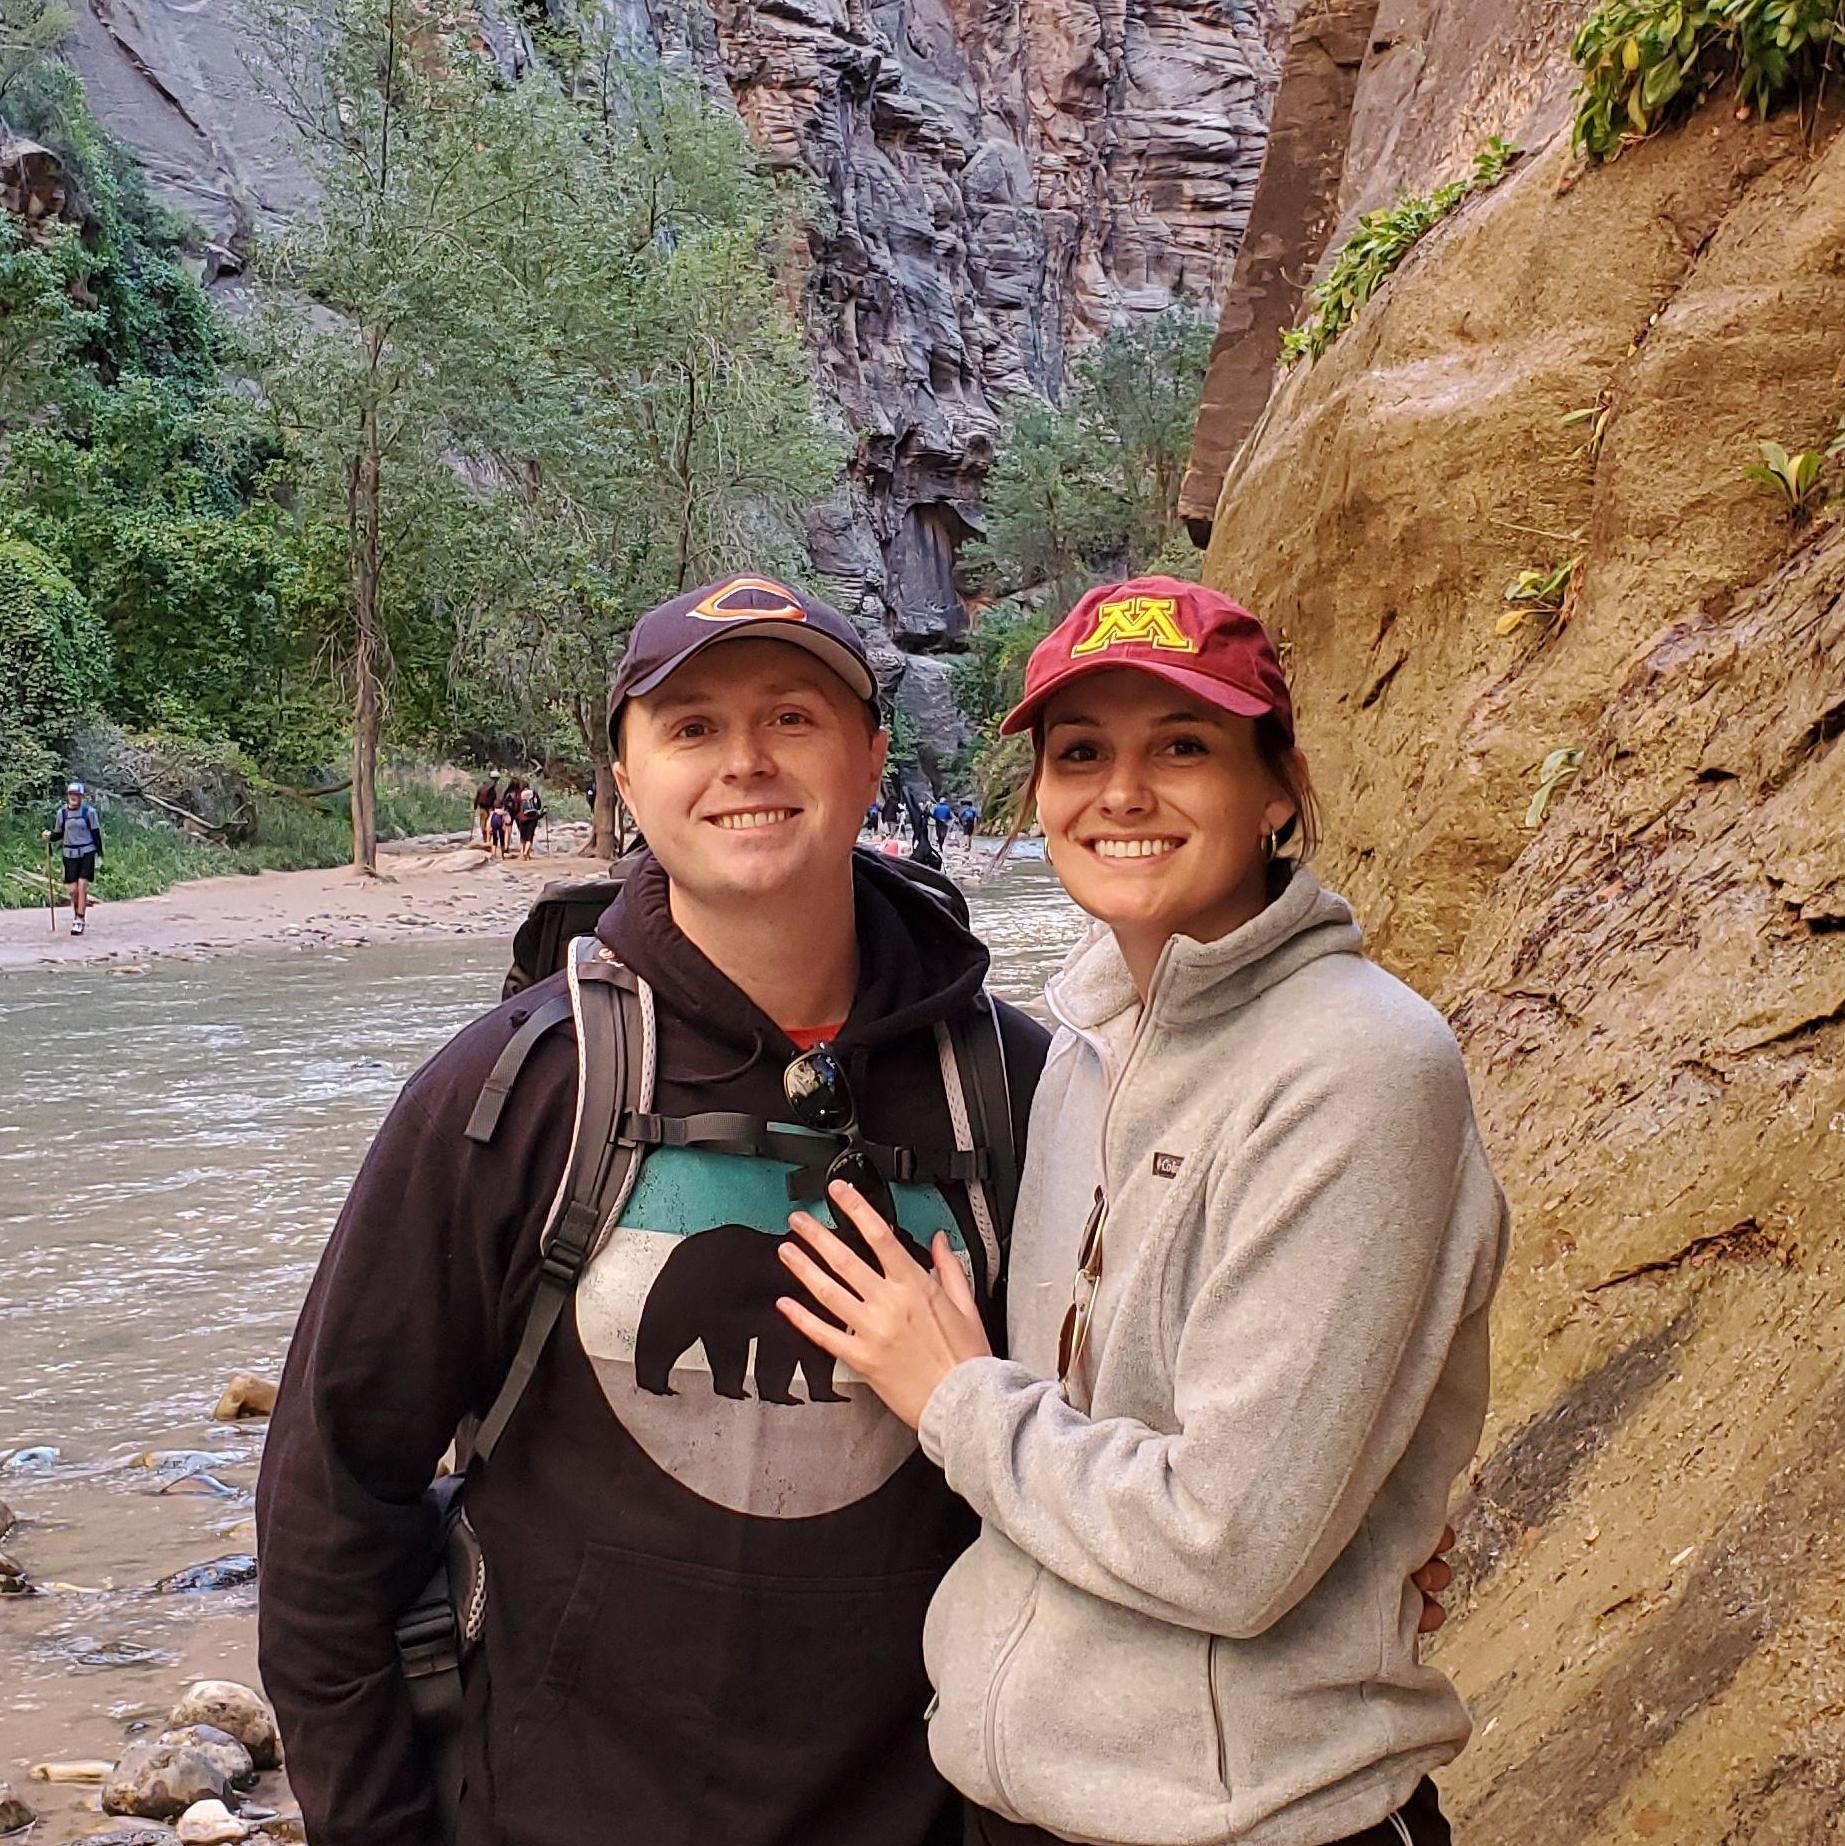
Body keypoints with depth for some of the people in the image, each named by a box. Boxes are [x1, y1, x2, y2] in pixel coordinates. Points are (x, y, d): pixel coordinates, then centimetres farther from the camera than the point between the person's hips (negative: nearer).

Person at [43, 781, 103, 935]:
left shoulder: (89, 811, -4)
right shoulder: (61, 813, 2)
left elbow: (96, 834, 1)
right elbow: (59, 834, 11)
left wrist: (99, 855, -1)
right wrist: (49, 835, -10)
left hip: (87, 853, -2)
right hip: (69, 854, 2)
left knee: (82, 885, -13)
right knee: (73, 889, 0)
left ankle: (80, 921, -9)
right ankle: (77, 916, 22)